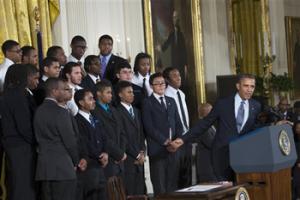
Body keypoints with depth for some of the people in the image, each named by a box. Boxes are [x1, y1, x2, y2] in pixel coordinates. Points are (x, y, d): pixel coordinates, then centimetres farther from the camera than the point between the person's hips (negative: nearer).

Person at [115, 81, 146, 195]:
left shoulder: (136, 111, 19)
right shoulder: (118, 112, -8)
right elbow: (122, 138, -11)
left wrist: (142, 152, 4)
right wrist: (137, 155, -7)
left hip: (139, 160, 7)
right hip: (128, 160, -7)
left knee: (140, 192, 4)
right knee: (129, 194, -7)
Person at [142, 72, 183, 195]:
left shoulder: (171, 101, 18)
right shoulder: (147, 103, -1)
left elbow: (178, 123, 16)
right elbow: (149, 127, -9)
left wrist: (176, 140, 0)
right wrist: (164, 140, -13)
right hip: (157, 149, -5)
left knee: (172, 184, 4)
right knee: (159, 186, -4)